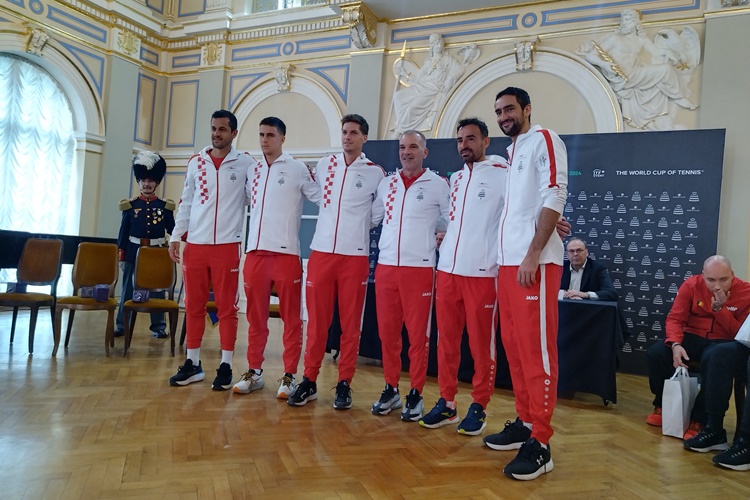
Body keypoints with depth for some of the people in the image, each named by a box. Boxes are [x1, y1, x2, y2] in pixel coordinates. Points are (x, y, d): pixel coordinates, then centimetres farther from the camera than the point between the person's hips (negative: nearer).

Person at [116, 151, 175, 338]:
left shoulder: (165, 206, 3)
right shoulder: (129, 205, 2)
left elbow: (172, 229, 3)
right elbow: (123, 232, 3)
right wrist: (120, 256, 0)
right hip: (134, 252, 0)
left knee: (157, 291, 5)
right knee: (128, 290, 7)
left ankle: (159, 327, 13)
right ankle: (121, 325, 18)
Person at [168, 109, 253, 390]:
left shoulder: (245, 163, 2)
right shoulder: (196, 162, 11)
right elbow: (186, 203, 13)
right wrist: (176, 236, 7)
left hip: (227, 245, -3)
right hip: (195, 245, 4)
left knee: (227, 307, 2)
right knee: (194, 306, 9)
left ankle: (225, 367, 11)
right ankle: (192, 363, 20)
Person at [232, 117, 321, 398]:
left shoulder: (297, 169, -1)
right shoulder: (252, 171, 14)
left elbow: (322, 198, -1)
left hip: (286, 252, -5)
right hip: (255, 251, 5)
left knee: (291, 317, 2)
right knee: (256, 316, 12)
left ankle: (289, 376, 11)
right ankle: (254, 372, 23)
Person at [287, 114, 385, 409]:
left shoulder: (375, 173, 2)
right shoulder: (324, 166, 9)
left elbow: (380, 211, 10)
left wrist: (360, 224, 5)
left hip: (355, 256, -2)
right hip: (321, 252, 2)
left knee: (350, 323, 3)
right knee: (316, 320, 5)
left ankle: (344, 384, 14)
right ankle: (309, 380, 15)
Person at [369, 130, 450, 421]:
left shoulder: (437, 184, 0)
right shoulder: (386, 183, 12)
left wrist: (440, 240, 0)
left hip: (419, 268, -4)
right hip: (385, 266, 4)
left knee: (418, 334, 2)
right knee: (387, 332, 9)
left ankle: (416, 395, 14)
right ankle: (391, 389, 22)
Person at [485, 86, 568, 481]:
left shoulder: (544, 140, -2)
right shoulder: (510, 153, 21)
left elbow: (554, 197, -13)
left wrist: (533, 254, -19)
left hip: (535, 263, -8)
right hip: (507, 262, 9)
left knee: (536, 349, -6)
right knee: (513, 345, 11)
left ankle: (540, 443, 1)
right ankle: (525, 422, 23)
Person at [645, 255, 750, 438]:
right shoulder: (691, 285, -7)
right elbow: (675, 318, -9)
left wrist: (720, 308, -22)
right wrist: (676, 344, -28)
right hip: (692, 337, 2)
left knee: (713, 360, -39)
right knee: (655, 353, -24)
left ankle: (699, 419, -22)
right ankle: (663, 404, 2)